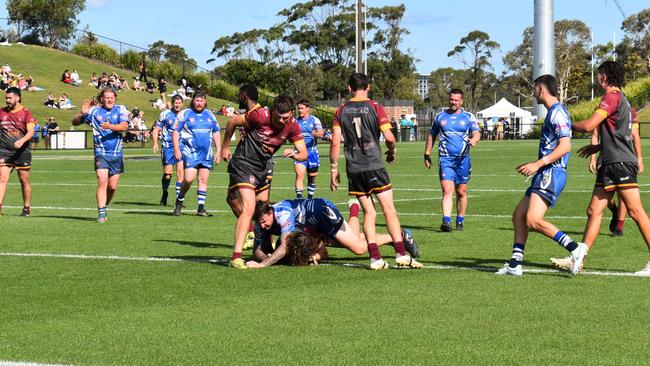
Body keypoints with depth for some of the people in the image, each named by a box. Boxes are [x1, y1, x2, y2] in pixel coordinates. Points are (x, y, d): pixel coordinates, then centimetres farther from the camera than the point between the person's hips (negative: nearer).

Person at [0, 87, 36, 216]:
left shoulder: (26, 113, -3)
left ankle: (27, 208, 17)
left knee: (24, 180, 5)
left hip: (22, 152, -2)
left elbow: (31, 131, -14)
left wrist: (21, 141, -29)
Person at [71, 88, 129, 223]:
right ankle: (101, 213, -16)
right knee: (102, 181, -17)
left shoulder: (120, 110, 4)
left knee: (112, 186, 5)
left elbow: (124, 126, -11)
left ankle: (105, 206, 30)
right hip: (101, 153, -2)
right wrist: (82, 113, -12)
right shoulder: (94, 111, 4)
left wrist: (110, 126, -29)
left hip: (116, 153, 2)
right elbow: (75, 122, 9)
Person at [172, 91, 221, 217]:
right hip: (190, 152, -4)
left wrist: (218, 151, 13)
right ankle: (179, 201, 8)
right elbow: (175, 131, 0)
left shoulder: (210, 115, 14)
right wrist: (176, 149, -9)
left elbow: (216, 133, 19)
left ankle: (201, 208, 8)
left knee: (203, 180, 3)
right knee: (188, 179, -15)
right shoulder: (184, 114, 1)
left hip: (206, 153, 4)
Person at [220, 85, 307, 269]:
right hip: (243, 165, -7)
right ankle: (236, 257, -23)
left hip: (263, 166, 7)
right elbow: (232, 122, -8)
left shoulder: (292, 126, -6)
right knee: (249, 209, -19)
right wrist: (225, 147, 2)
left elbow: (304, 154, -5)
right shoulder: (260, 116, -22)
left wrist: (295, 154, -29)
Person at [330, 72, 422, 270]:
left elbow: (335, 143, 2)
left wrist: (334, 169, 9)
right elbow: (389, 137, -8)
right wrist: (392, 152, 13)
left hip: (354, 170, 3)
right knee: (389, 210, 0)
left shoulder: (341, 112, 6)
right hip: (375, 166, -3)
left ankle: (375, 257, -1)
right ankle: (401, 254, -6)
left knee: (368, 212, 8)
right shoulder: (375, 108, -2)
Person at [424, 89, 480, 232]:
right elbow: (431, 136, 20)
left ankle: (460, 221, 19)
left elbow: (477, 133, -4)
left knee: (461, 192, 6)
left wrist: (473, 139, -28)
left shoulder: (468, 117, 7)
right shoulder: (440, 117, 12)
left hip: (463, 159, 0)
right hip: (445, 159, 0)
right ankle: (446, 221, -23)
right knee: (447, 190, -14)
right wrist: (427, 155, 16)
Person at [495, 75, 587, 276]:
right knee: (518, 216, 12)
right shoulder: (552, 112, 20)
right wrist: (533, 166, 27)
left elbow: (565, 146, -20)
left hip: (552, 174, -11)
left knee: (533, 220, -22)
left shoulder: (557, 112, -11)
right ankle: (515, 264, 14)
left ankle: (575, 248, -18)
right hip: (545, 175, 11)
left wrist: (538, 164, -21)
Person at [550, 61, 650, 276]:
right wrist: (598, 147, 25)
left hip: (621, 164, -10)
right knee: (594, 210, 6)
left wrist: (568, 125, 0)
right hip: (610, 164, 10)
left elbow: (589, 126, -18)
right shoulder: (621, 99, 20)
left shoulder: (612, 97, -11)